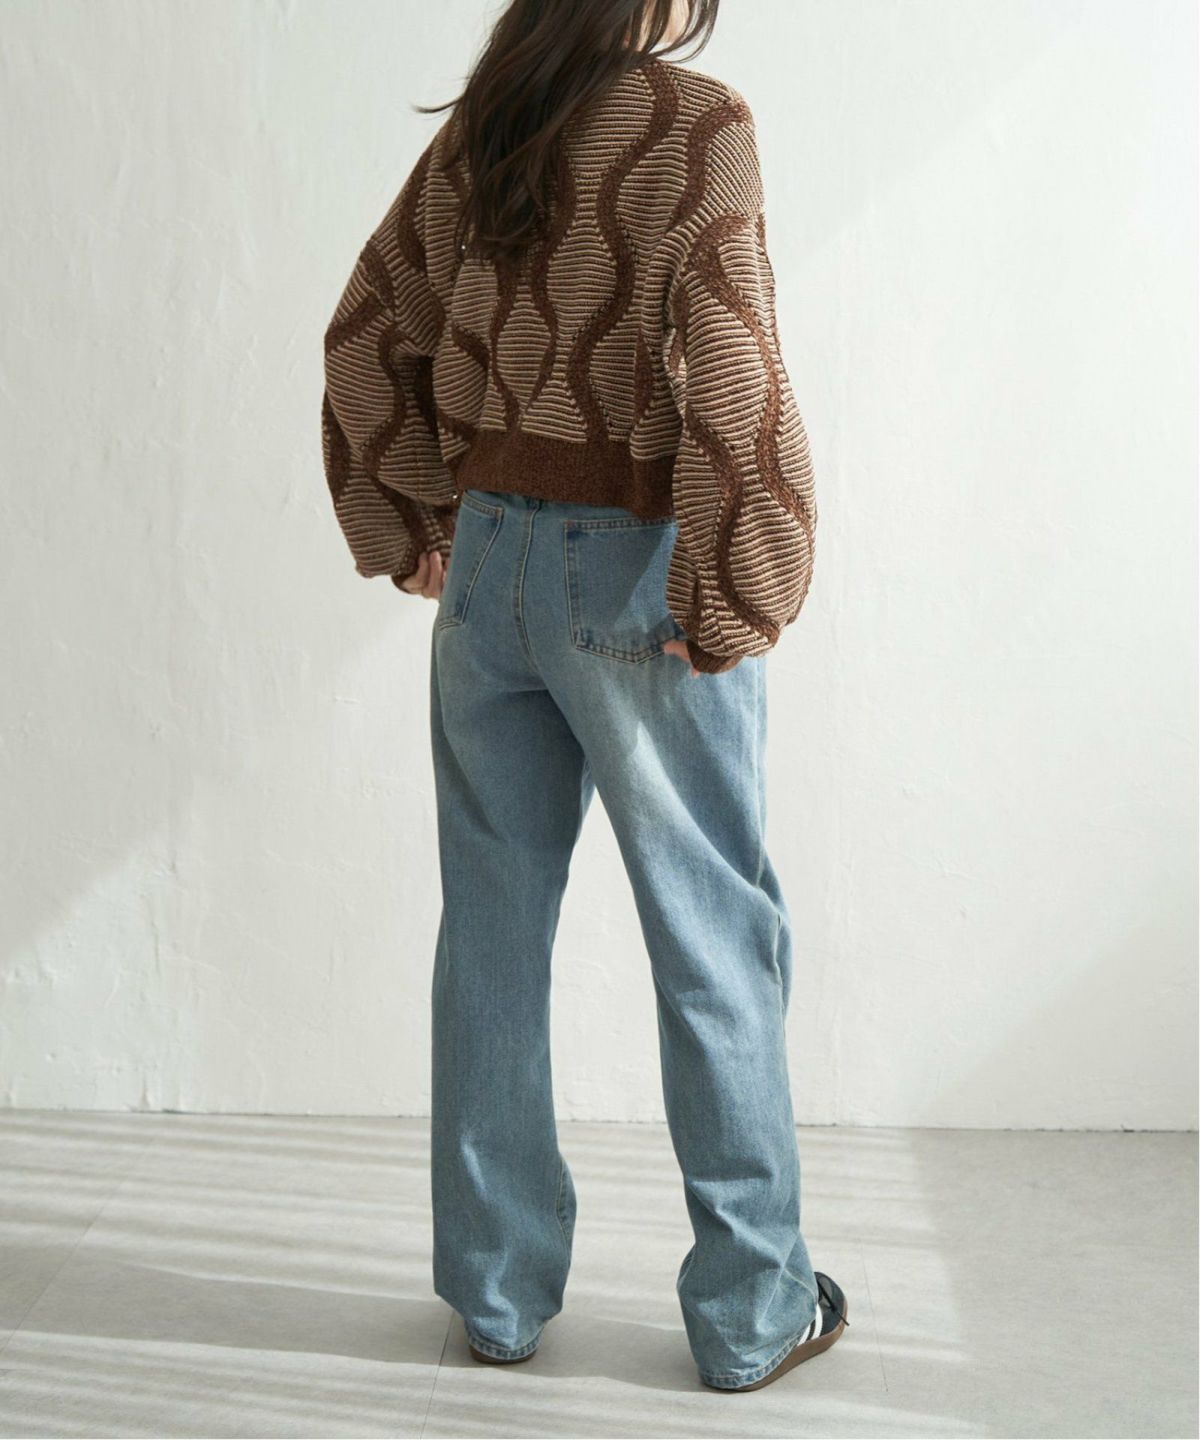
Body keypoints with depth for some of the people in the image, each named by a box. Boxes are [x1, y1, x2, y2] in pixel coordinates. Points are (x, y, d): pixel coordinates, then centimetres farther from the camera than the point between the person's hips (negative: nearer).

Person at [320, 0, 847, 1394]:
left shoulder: (476, 130, 7)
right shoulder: (695, 122, -11)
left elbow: (366, 336, 12)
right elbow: (725, 373, -20)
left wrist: (408, 521, 20)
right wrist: (731, 599, -13)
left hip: (488, 560, 6)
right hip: (632, 568, -6)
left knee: (490, 932, 12)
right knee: (714, 940, 6)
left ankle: (495, 1290, 24)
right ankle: (751, 1308, 18)